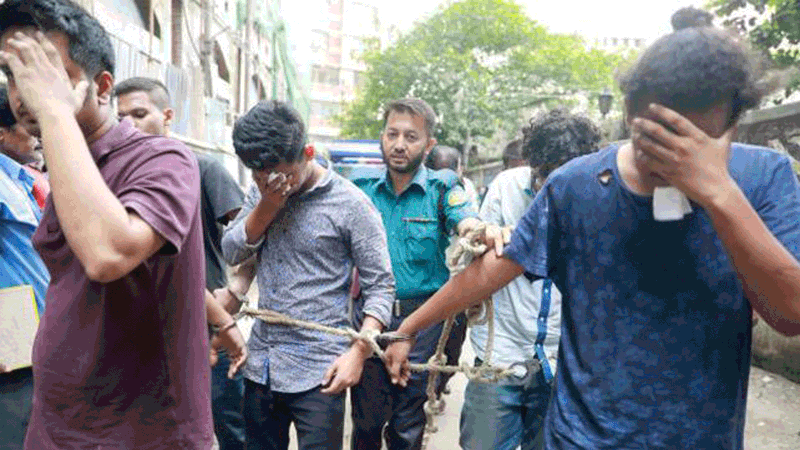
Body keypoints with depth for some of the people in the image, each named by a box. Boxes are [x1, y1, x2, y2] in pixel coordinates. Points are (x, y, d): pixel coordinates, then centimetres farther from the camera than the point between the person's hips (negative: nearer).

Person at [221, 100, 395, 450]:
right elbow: (231, 253, 0)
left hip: (317, 371, -5)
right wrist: (268, 204, -13)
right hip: (260, 364, 5)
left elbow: (380, 287, -10)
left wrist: (357, 353, -19)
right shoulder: (261, 190, 5)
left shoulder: (350, 204, -12)